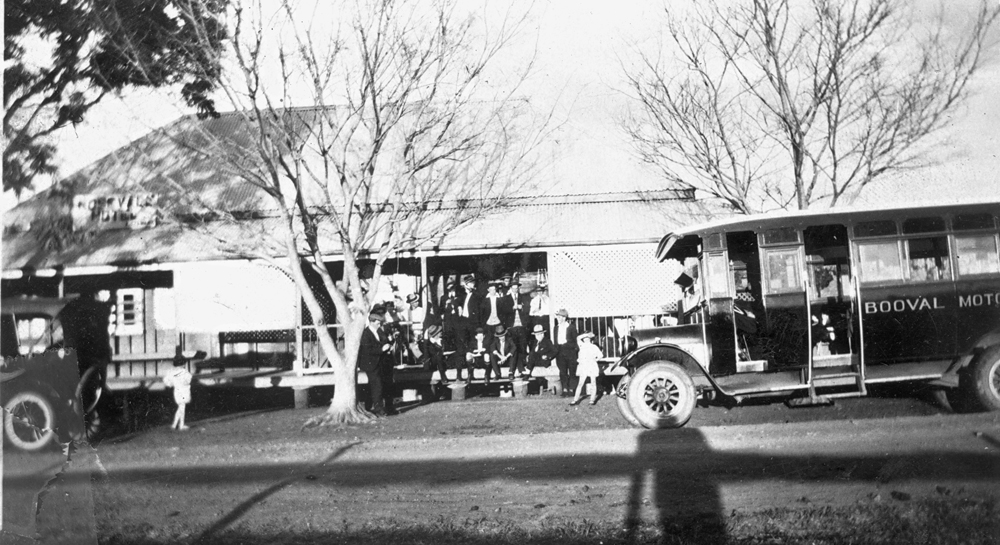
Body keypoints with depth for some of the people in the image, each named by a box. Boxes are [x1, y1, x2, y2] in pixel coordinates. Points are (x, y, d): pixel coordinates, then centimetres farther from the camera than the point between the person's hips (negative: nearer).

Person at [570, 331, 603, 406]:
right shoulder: (582, 345, 10)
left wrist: (595, 359, -3)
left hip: (592, 366, -1)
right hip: (584, 366, 1)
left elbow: (601, 355, 2)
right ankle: (576, 399, -3)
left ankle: (593, 399, 5)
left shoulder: (594, 347, 5)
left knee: (593, 383, 1)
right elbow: (578, 338, -4)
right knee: (580, 383, -2)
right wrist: (587, 334, -2)